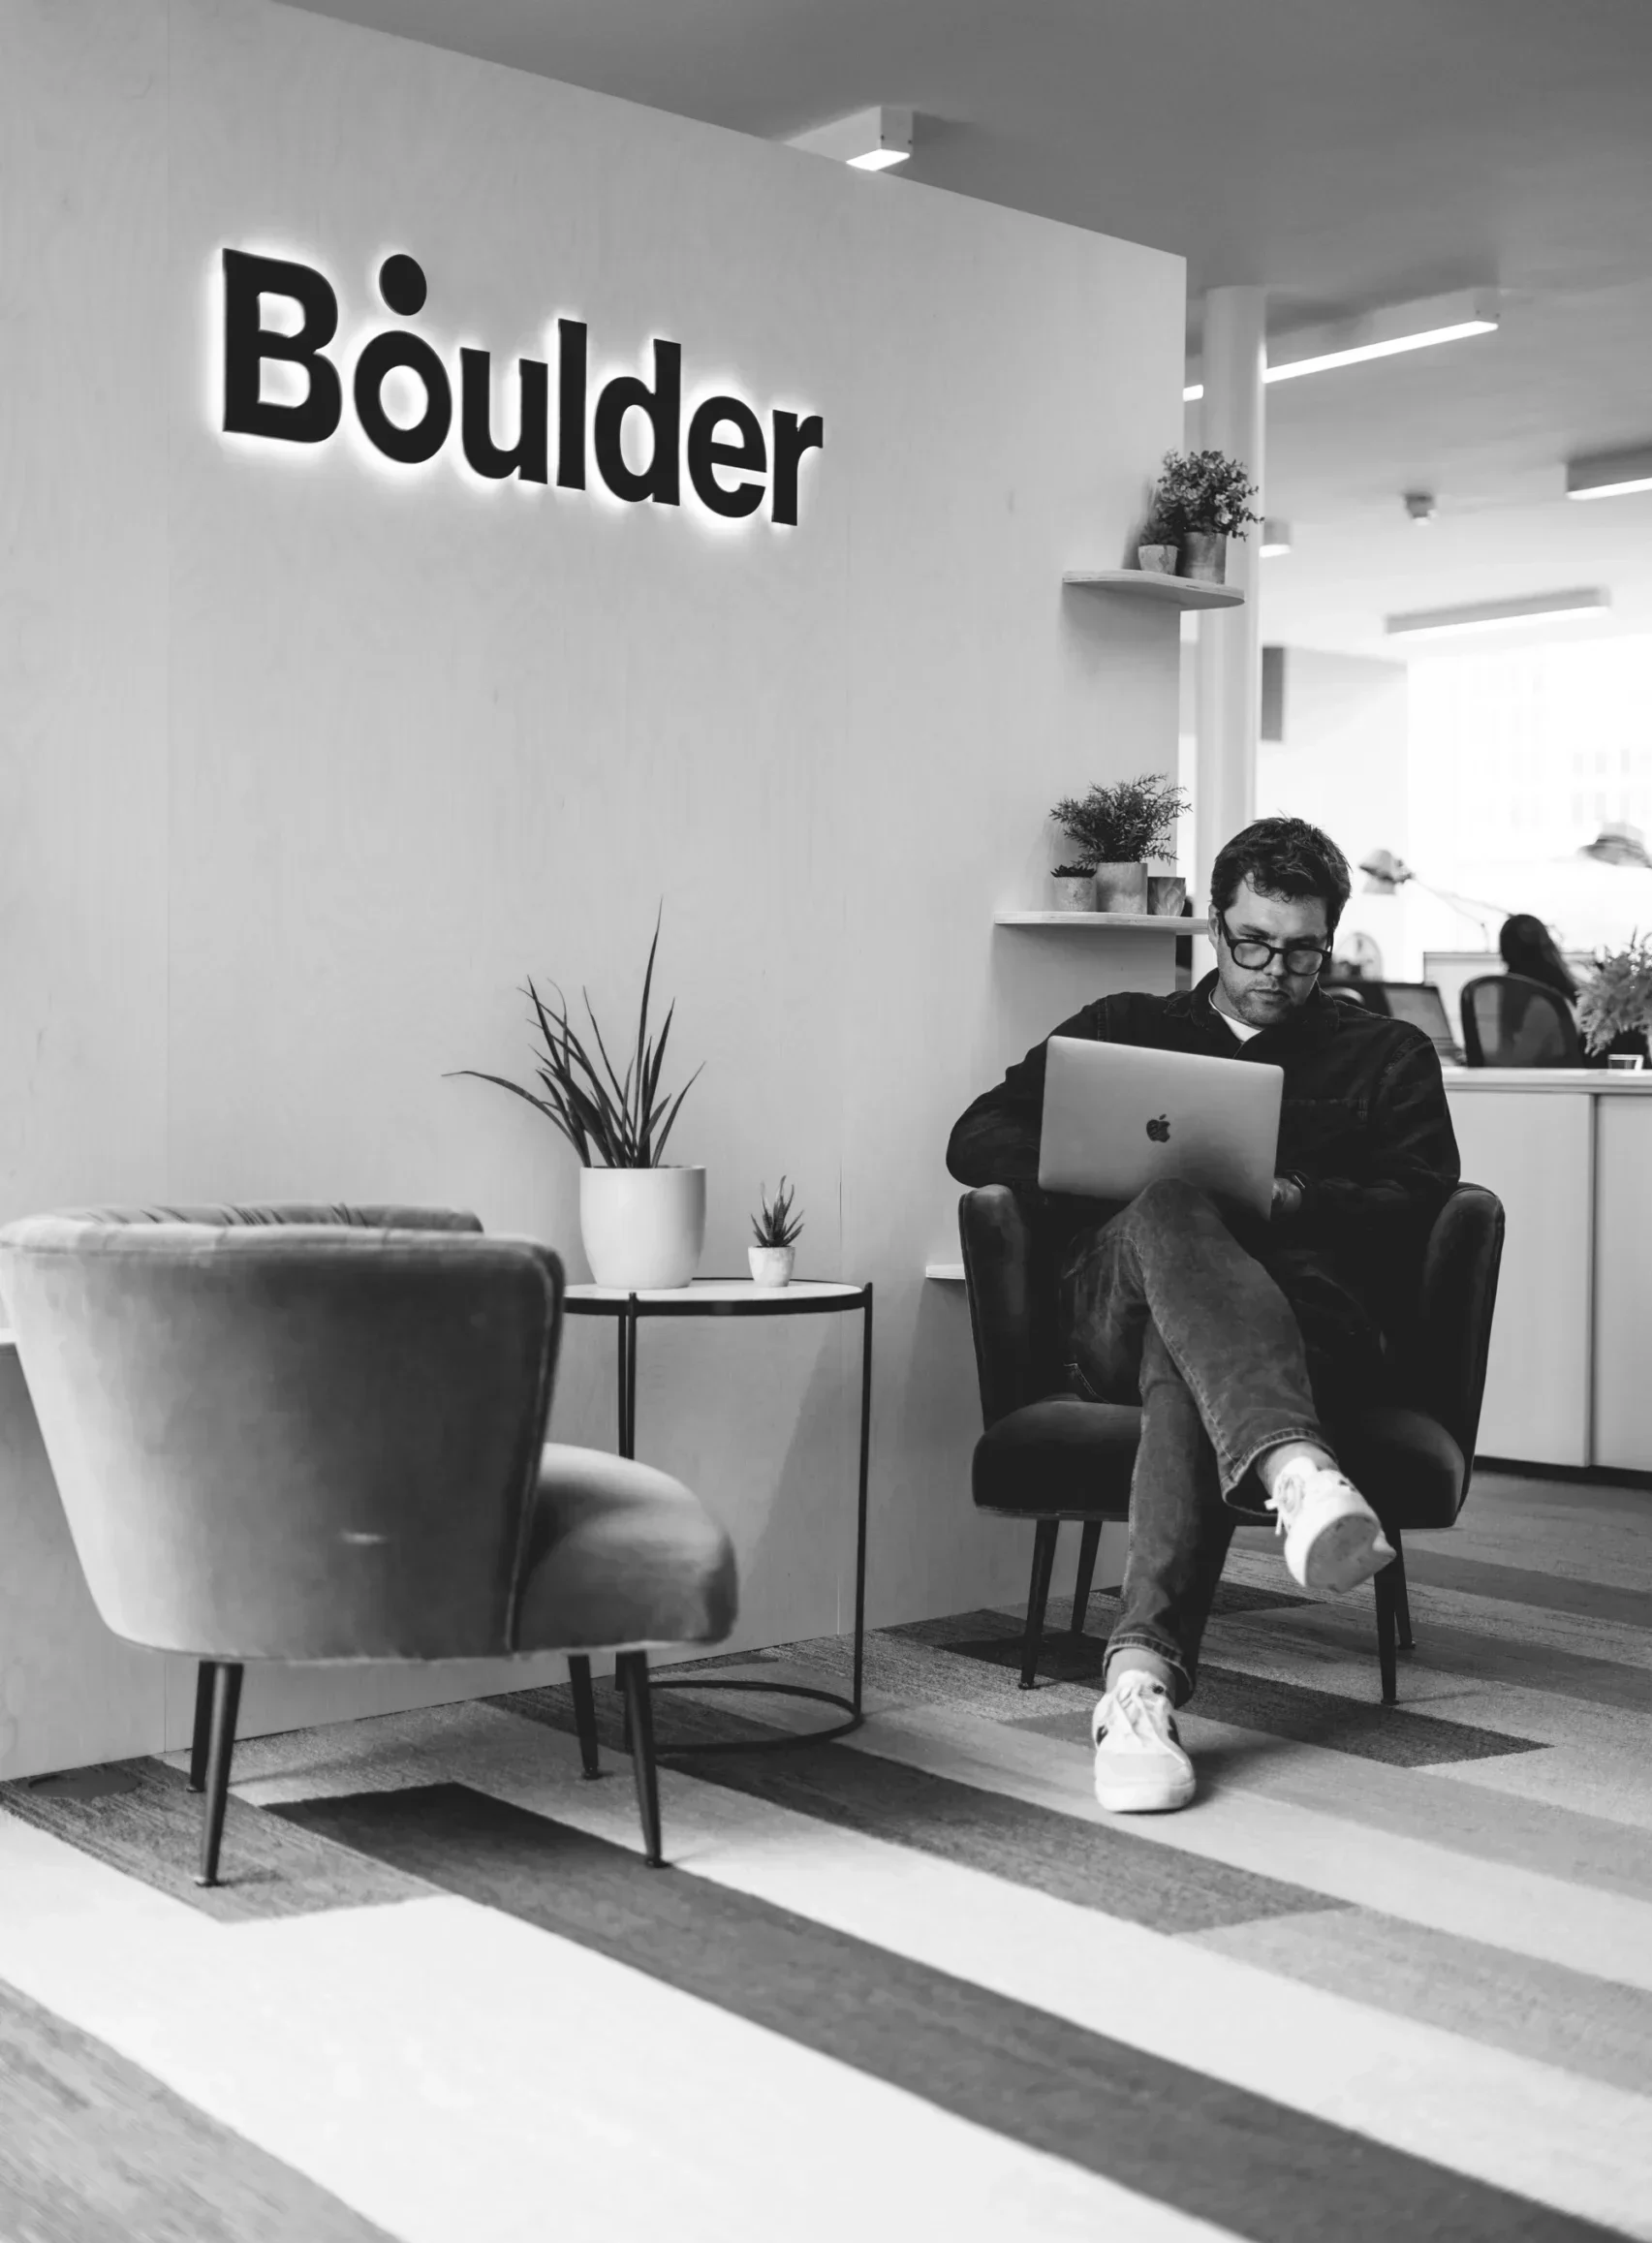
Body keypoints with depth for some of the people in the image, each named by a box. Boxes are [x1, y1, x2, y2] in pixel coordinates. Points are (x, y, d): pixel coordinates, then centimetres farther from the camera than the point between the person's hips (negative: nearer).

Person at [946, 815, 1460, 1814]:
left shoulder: (1388, 1055, 23)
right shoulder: (1123, 1028, 27)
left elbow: (1421, 1204, 6)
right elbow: (979, 1139, 16)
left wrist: (1294, 1199, -14)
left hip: (1307, 1311, -1)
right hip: (1118, 1311, 1)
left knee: (1187, 1361, -38)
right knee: (1171, 1210, -37)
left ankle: (1146, 1672, -53)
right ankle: (1297, 1469, -60)